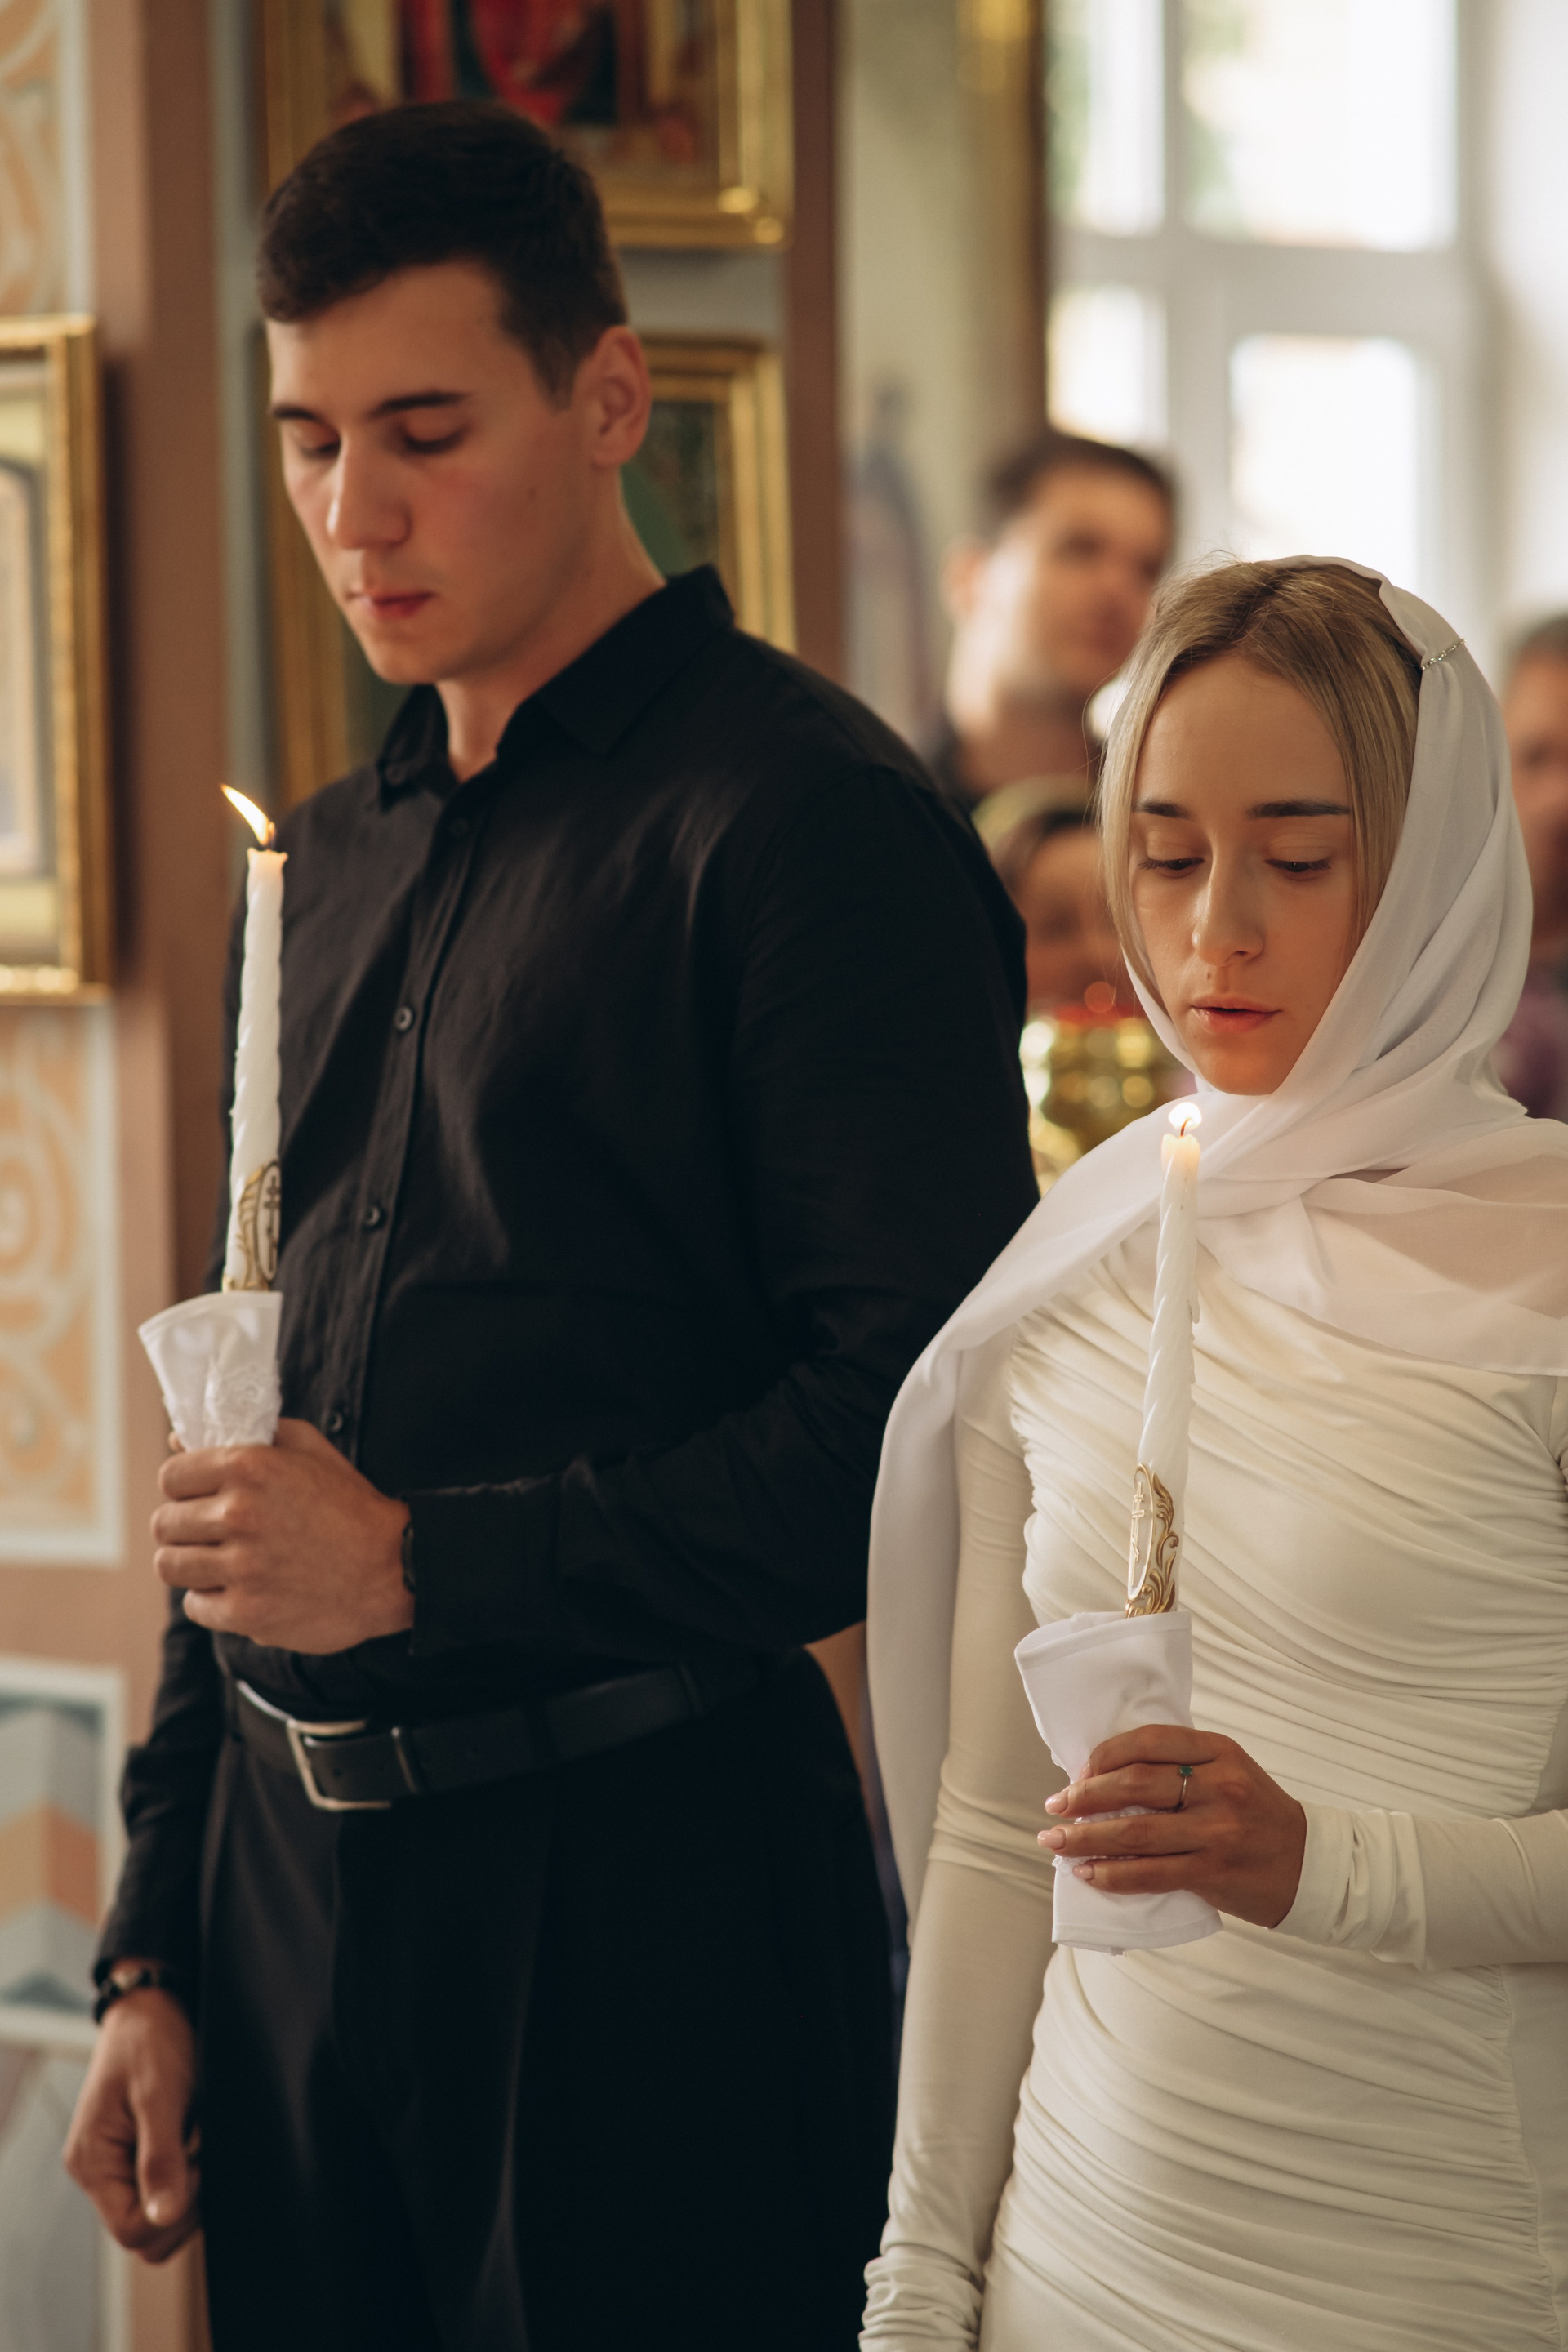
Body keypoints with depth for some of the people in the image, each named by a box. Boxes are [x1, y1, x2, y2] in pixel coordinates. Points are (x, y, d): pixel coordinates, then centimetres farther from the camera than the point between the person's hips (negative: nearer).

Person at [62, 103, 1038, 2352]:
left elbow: (925, 1420, -17)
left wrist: (431, 1568, -16)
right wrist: (154, 1947, 15)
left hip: (642, 1871, -7)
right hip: (297, 1876, 7)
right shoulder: (331, 863, 15)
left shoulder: (807, 819, -9)